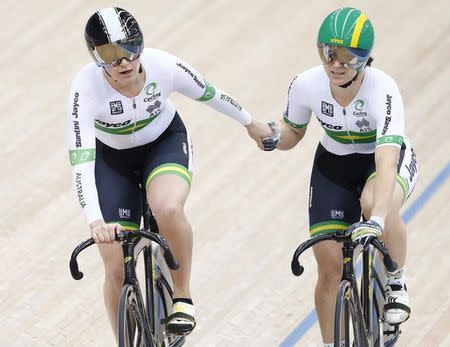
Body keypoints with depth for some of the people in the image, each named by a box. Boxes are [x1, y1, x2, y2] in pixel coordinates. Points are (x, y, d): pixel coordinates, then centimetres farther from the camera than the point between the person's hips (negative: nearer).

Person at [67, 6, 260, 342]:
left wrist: (250, 122, 9)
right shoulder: (86, 87, -33)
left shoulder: (165, 66, -28)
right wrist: (96, 222, -52)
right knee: (117, 270, -4)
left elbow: (211, 95, -8)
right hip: (113, 159, 0)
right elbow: (81, 161, -39)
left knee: (168, 210, -34)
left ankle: (183, 296, -11)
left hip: (166, 142, 0)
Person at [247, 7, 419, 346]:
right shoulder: (306, 86, -22)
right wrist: (271, 135, -26)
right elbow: (292, 134, -1)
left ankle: (396, 281, -11)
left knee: (375, 202, -38)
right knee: (329, 265, -5)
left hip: (390, 158, -3)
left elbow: (386, 160, -46)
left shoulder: (382, 90, -35)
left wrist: (376, 219, -60)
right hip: (334, 164, 3)